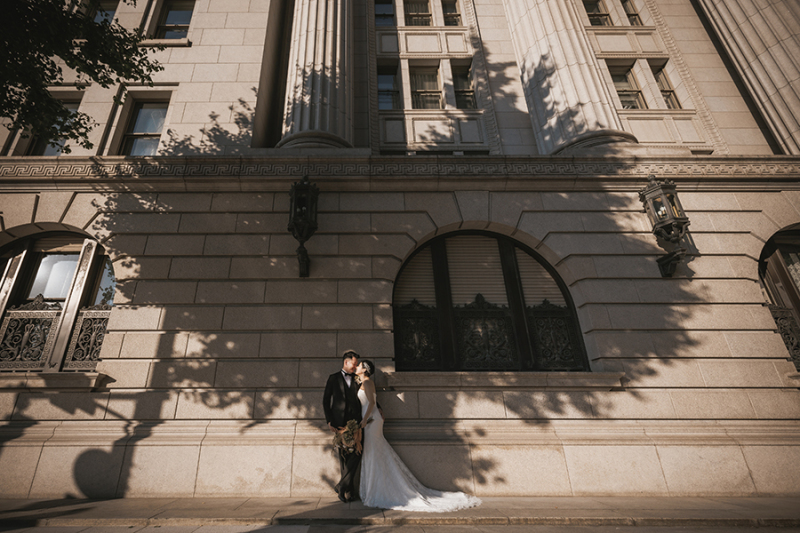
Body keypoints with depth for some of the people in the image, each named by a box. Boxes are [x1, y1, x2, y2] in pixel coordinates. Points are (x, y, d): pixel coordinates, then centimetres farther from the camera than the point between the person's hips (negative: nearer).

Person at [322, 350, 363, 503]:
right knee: (343, 456, 0)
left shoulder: (357, 379, 15)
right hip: (340, 422, -2)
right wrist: (329, 421, -2)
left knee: (356, 453, -11)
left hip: (355, 421, 2)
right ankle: (349, 490, 10)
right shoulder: (334, 378, 8)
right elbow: (326, 400, 5)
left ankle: (342, 486, -1)